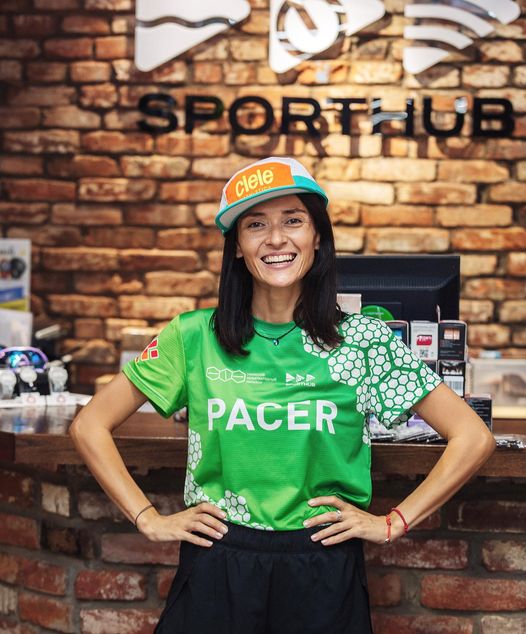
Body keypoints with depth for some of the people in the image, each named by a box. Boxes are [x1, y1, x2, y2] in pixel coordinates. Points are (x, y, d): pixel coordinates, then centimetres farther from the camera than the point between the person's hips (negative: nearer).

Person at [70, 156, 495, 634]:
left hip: (324, 574, 0)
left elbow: (474, 438, -2)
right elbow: (90, 426, 4)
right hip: (216, 571, 1)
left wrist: (393, 523, -5)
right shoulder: (193, 338, -1)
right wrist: (149, 519, -1)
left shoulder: (363, 341, -4)